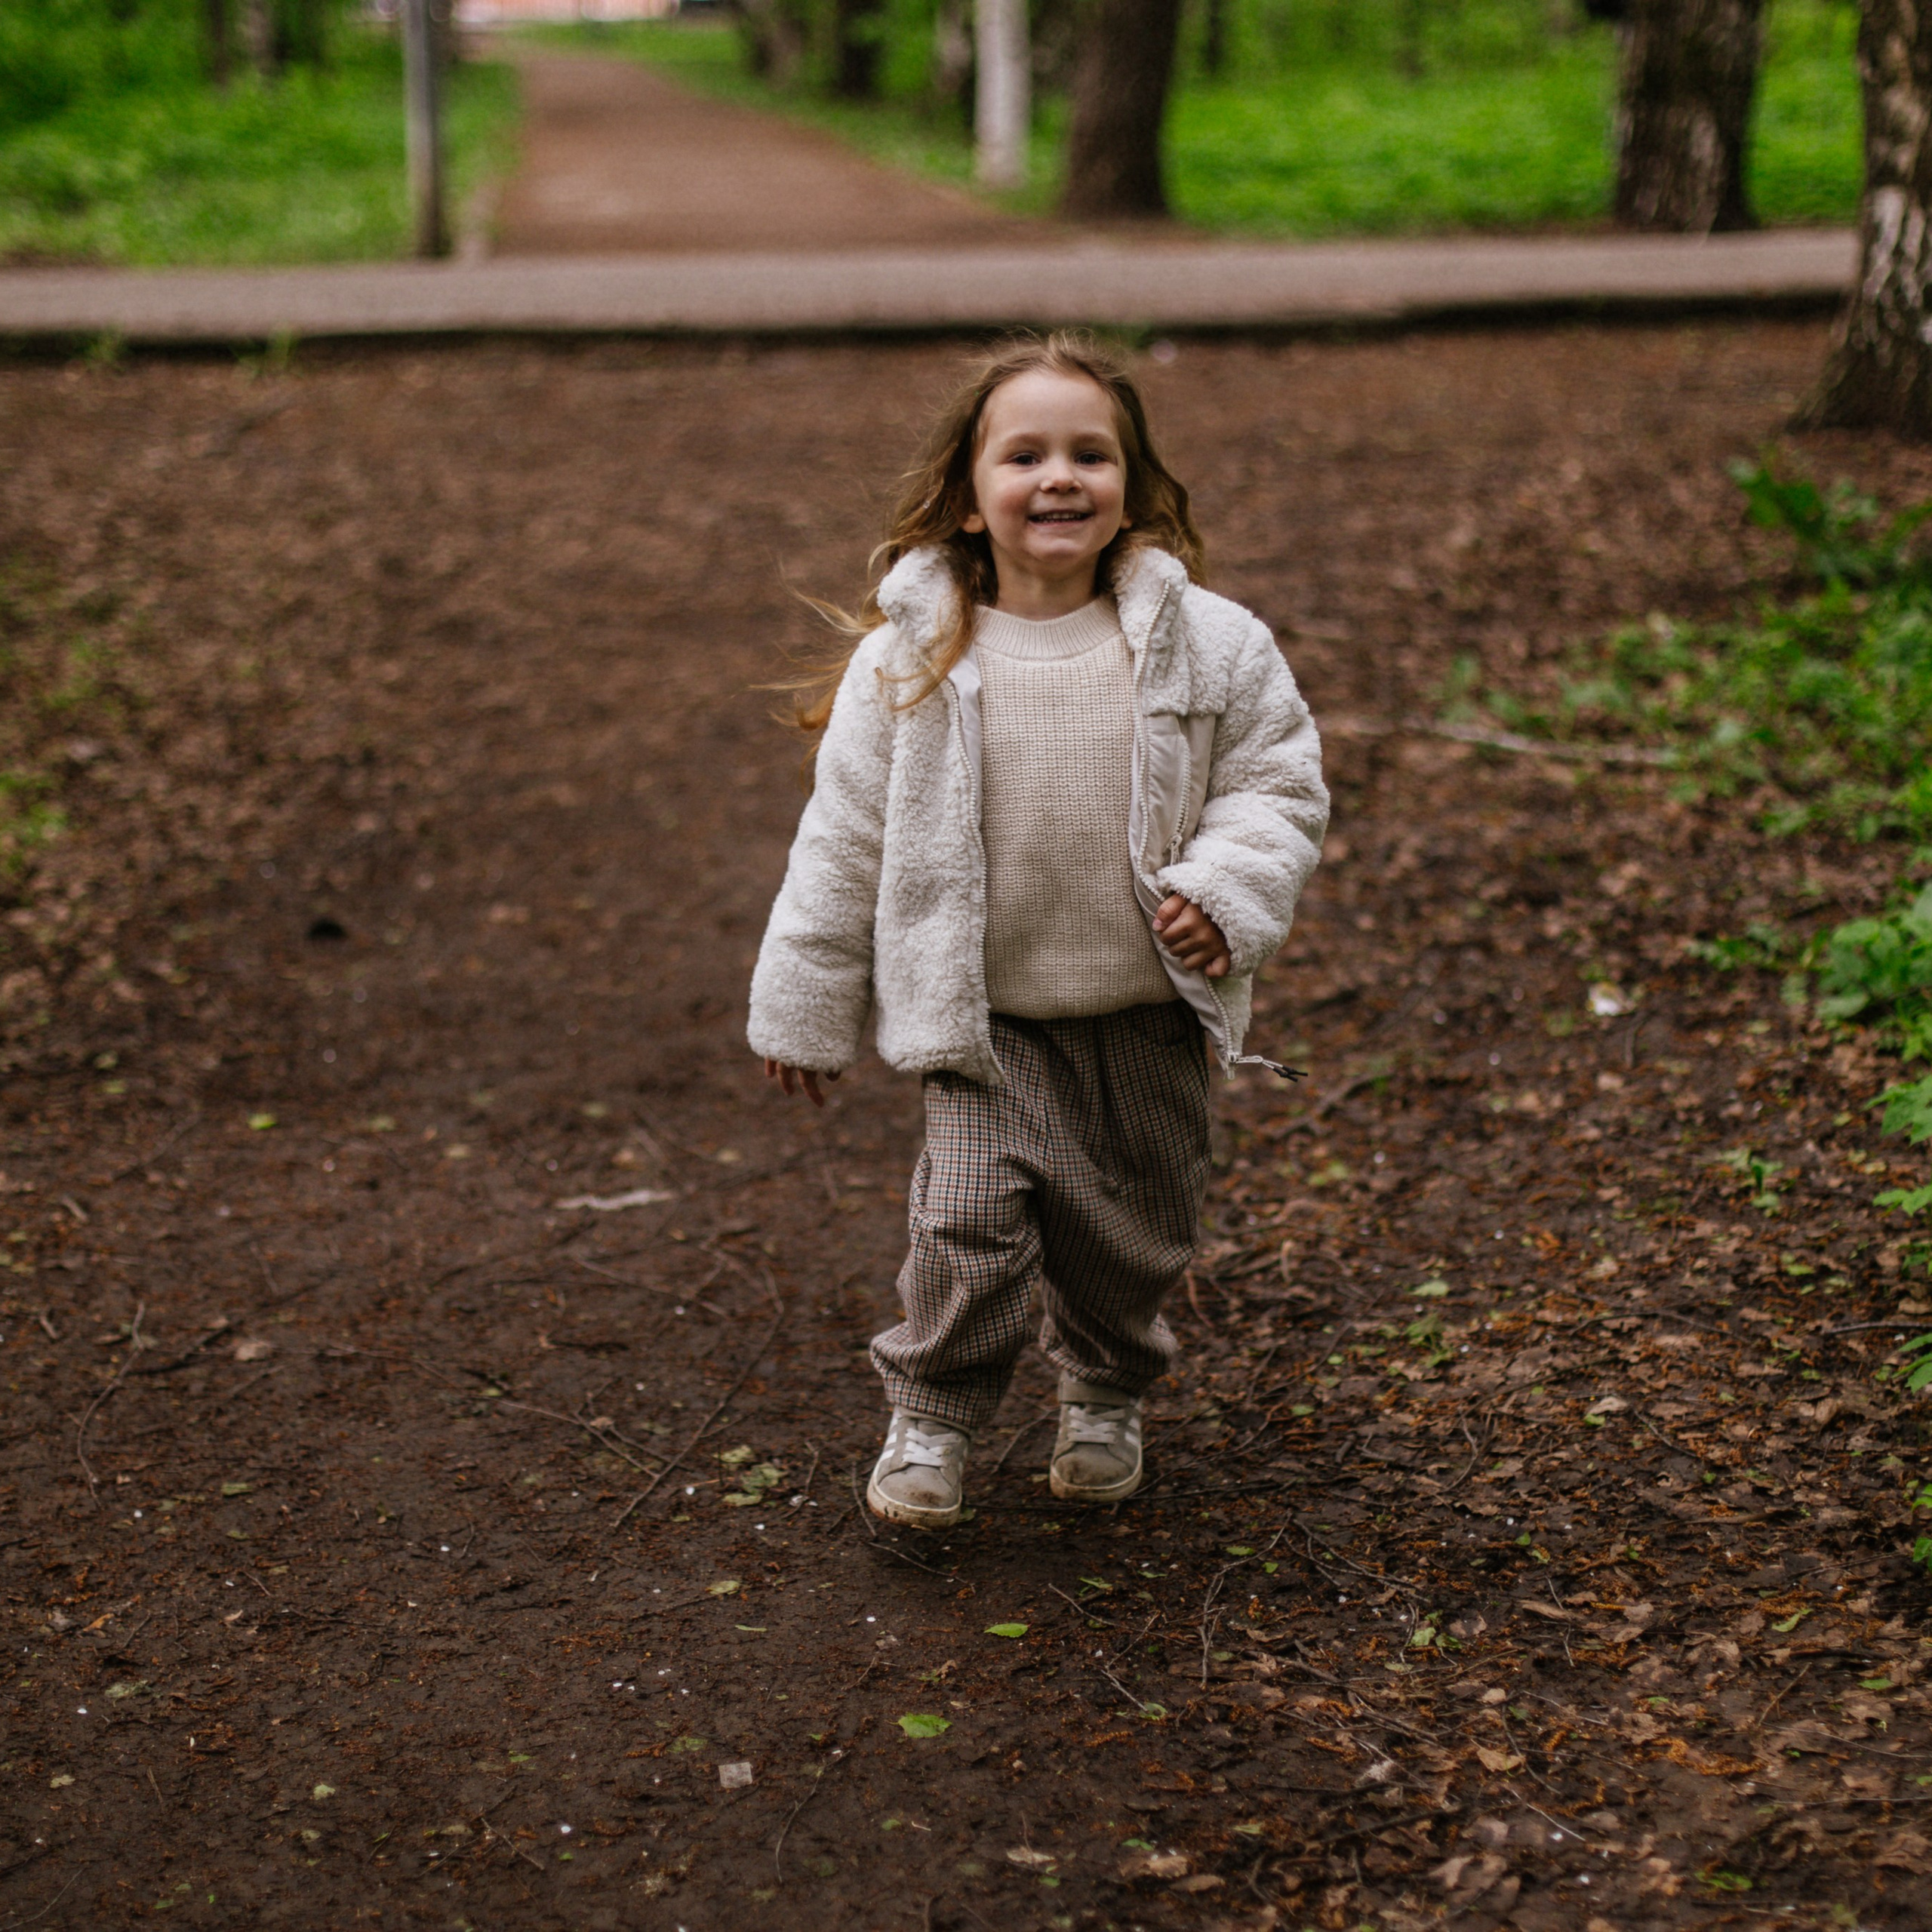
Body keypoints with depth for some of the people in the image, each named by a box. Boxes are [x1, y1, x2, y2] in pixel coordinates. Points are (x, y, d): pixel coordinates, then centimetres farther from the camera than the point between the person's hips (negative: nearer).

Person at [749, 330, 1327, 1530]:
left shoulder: (1204, 643, -7)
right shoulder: (910, 661, -8)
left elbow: (1280, 783, 3)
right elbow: (845, 843, -1)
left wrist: (1230, 893, -16)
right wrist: (806, 1012, 3)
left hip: (1153, 1009, 2)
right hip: (990, 1017, -1)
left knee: (1138, 1230, 13)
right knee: (974, 1217, -13)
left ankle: (1109, 1395, 42)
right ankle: (934, 1419, 13)